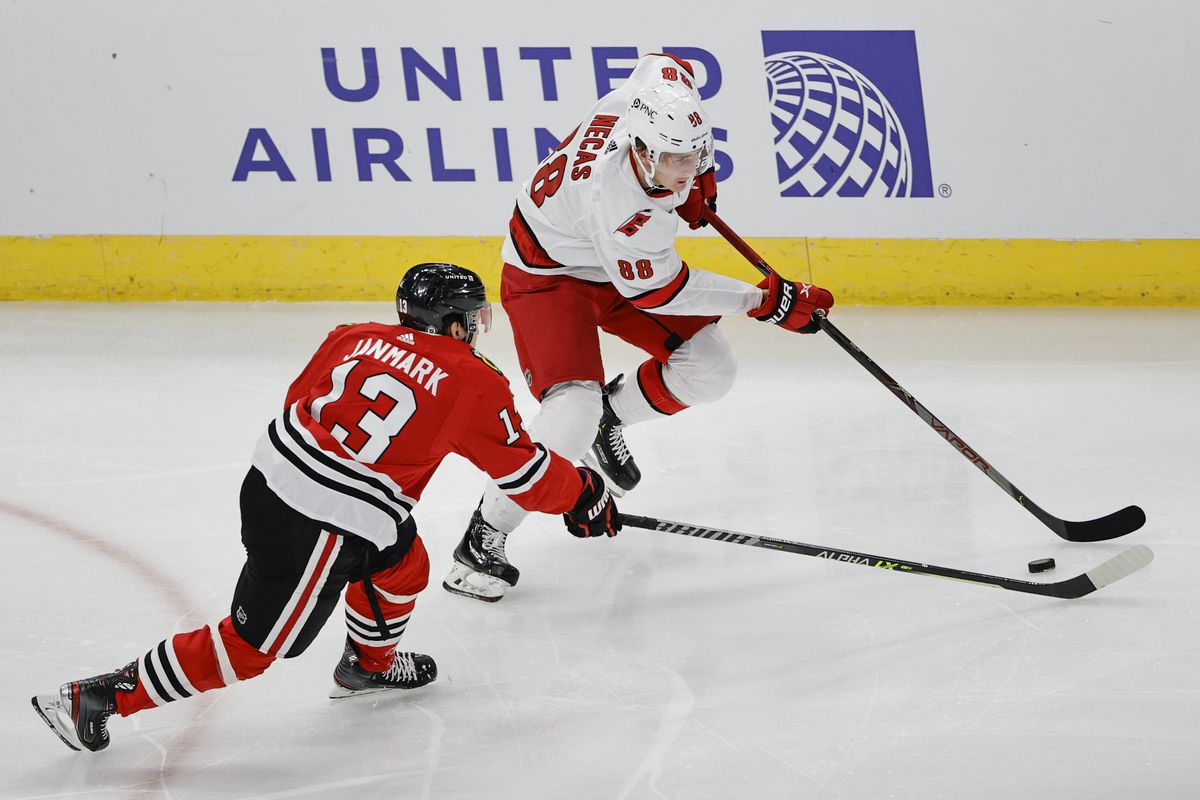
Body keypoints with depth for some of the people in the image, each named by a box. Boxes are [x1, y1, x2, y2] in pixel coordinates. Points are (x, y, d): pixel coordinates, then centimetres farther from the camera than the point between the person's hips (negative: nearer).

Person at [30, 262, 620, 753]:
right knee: (250, 646, 3)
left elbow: (300, 399, 20)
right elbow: (522, 471, 3)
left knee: (403, 564, 29)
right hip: (322, 531, -8)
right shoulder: (474, 383, -4)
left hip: (269, 477, 8)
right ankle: (99, 697, 3)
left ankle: (368, 663, 52)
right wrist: (584, 496, 18)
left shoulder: (357, 338, 10)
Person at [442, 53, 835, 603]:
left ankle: (610, 419, 25)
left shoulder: (665, 87, -24)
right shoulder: (619, 203, -41)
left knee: (708, 370, 0)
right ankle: (482, 539, -11)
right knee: (572, 414, -25)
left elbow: (663, 63, 4)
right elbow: (657, 291, -27)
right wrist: (764, 301, -24)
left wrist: (698, 178, 4)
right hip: (548, 276, -8)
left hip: (619, 261, 8)